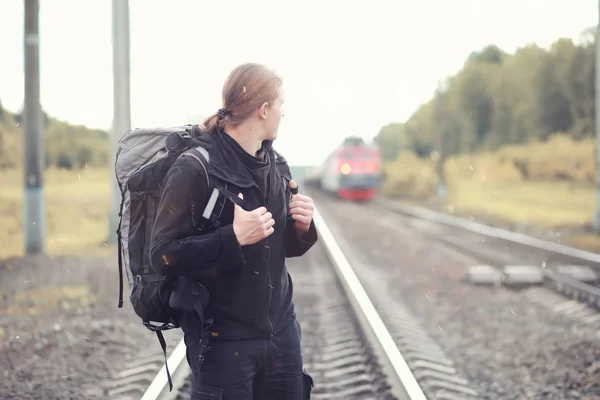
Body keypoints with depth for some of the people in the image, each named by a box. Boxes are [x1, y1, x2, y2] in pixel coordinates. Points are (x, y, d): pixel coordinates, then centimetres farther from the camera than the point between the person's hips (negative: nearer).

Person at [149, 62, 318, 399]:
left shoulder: (276, 166, 8)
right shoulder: (195, 169, -15)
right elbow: (164, 255, -18)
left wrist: (303, 227, -4)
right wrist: (233, 237, -28)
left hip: (281, 331, 7)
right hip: (222, 341, -6)